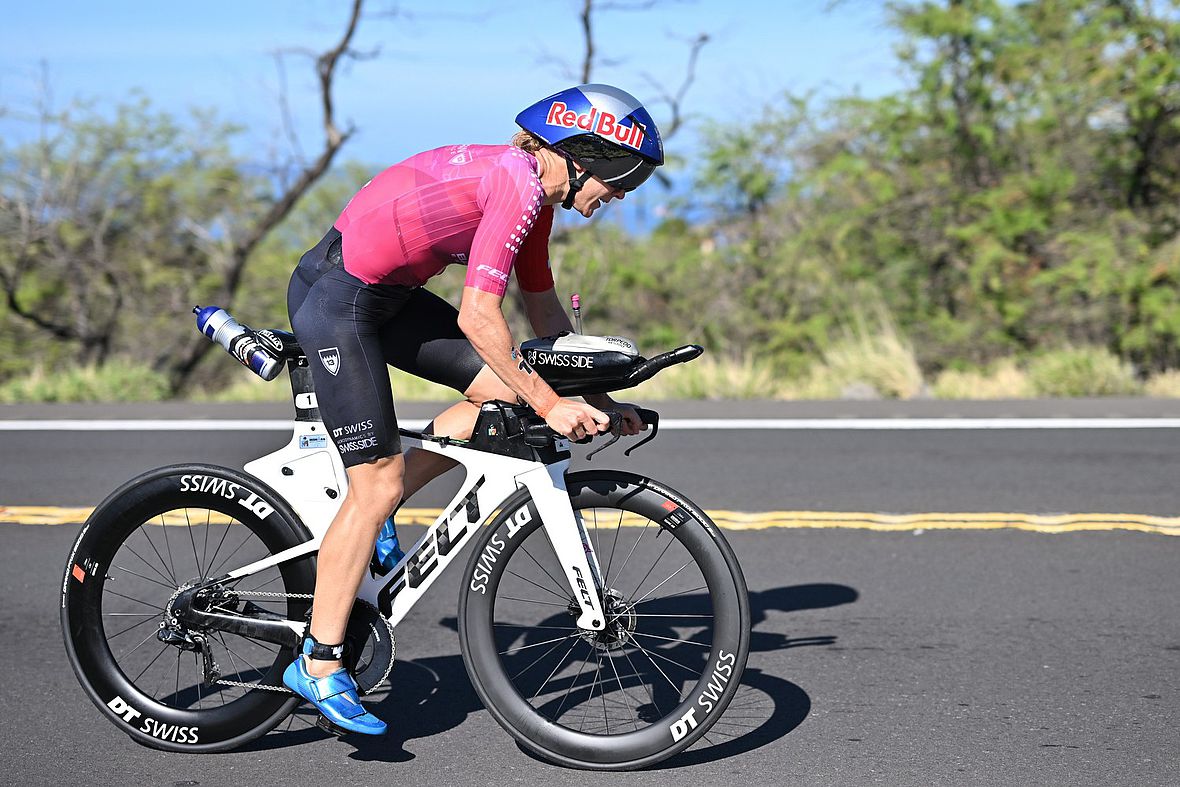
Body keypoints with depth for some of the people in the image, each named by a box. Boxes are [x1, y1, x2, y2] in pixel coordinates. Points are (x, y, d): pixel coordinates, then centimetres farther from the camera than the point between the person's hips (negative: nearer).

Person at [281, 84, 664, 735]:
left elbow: (544, 312, 16)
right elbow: (477, 317, -25)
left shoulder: (533, 190, 8)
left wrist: (596, 398, 11)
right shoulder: (518, 184, -21)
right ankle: (319, 665, 0)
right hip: (335, 297, -9)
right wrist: (549, 405, -20)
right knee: (379, 485, -8)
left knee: (504, 391, 2)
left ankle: (368, 514, 11)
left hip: (386, 291, 9)